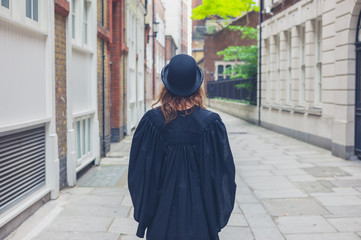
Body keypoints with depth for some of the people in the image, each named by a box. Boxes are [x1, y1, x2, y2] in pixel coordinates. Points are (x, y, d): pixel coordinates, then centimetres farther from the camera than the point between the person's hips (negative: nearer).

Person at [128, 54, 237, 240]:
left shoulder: (152, 120, -10)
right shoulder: (211, 122, -12)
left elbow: (138, 172, -3)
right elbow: (224, 172, -7)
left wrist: (143, 213, 10)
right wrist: (219, 216, 6)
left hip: (162, 217, 1)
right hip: (199, 216, -1)